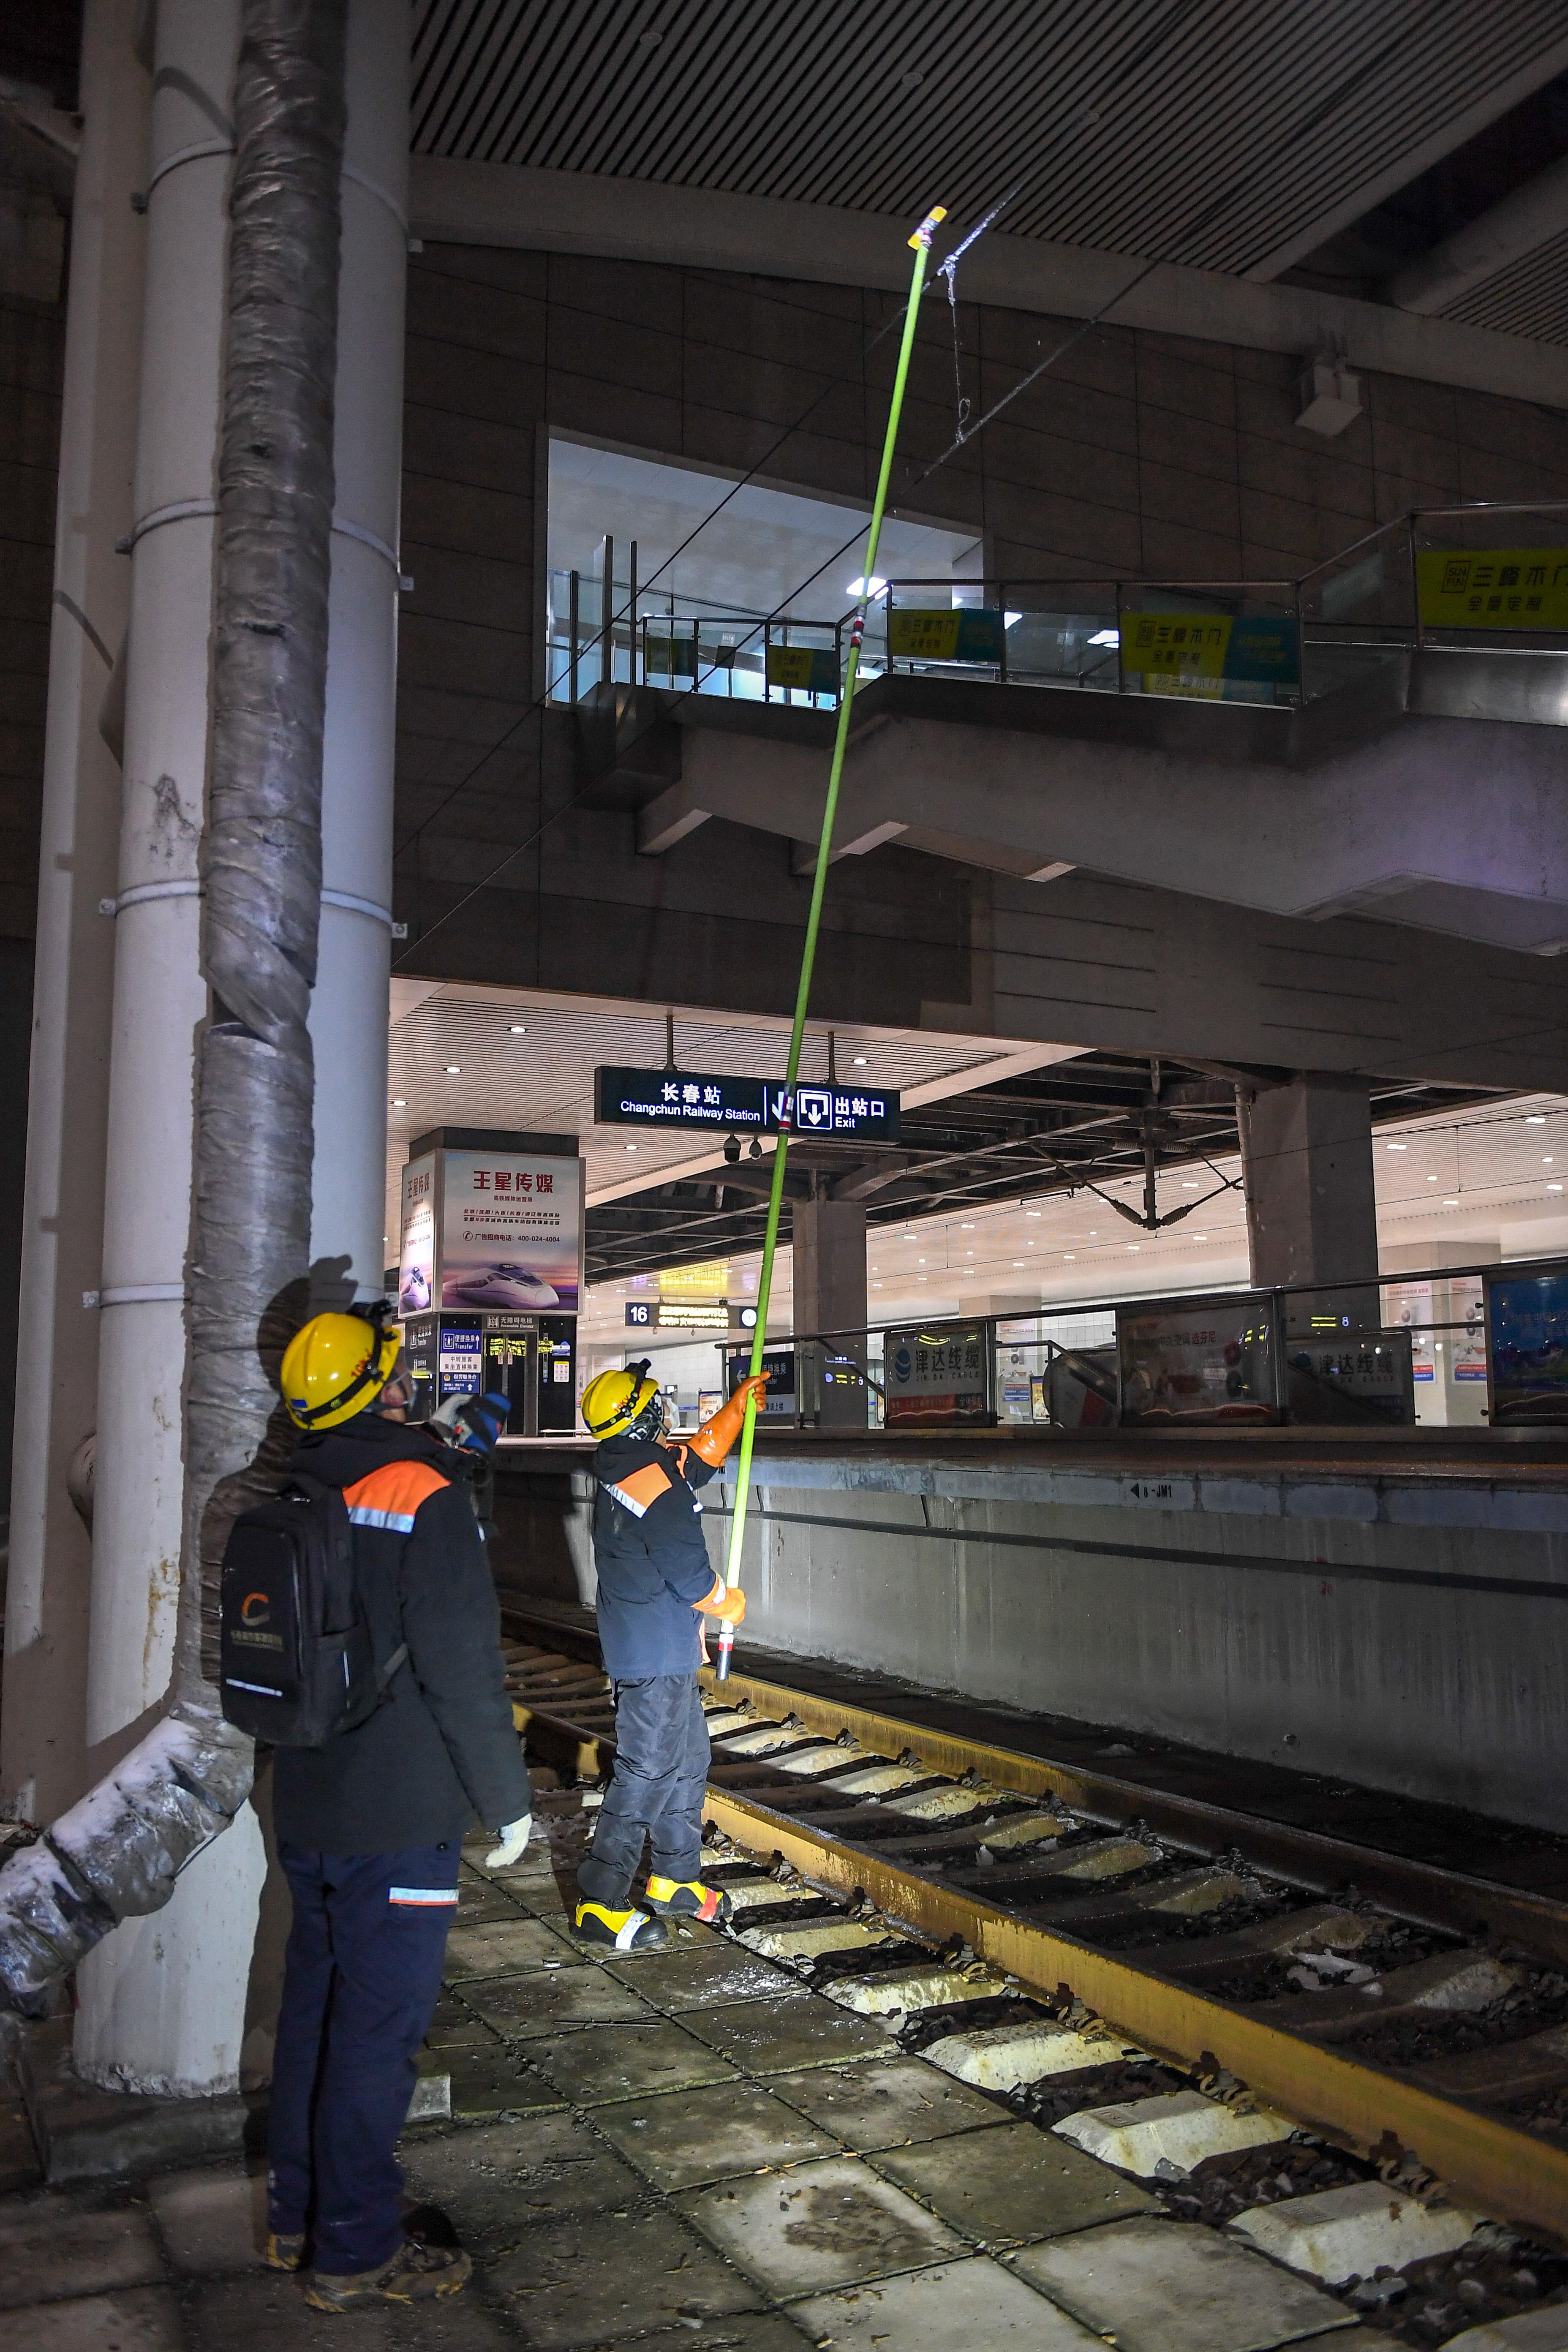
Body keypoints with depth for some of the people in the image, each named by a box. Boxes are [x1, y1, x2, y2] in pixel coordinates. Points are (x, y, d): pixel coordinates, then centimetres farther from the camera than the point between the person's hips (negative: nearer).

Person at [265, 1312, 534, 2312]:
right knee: (379, 2026, 4)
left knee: (315, 2003, 20)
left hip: (306, 1811, 8)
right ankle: (356, 2253, 17)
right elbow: (464, 1672, -21)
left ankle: (297, 2217, 34)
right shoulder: (427, 1497, -20)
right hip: (399, 1821, -8)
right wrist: (508, 1800, -11)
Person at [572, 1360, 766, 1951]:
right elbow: (691, 1576, -22)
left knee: (688, 1760, 19)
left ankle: (675, 1880, 30)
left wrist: (739, 1405, 29)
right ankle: (600, 1904, 4)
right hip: (656, 1657, -10)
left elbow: (699, 1457, 26)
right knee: (647, 1772, -4)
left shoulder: (627, 1470, 8)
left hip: (663, 1652, 10)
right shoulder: (655, 1485, -23)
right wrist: (731, 1603, -2)